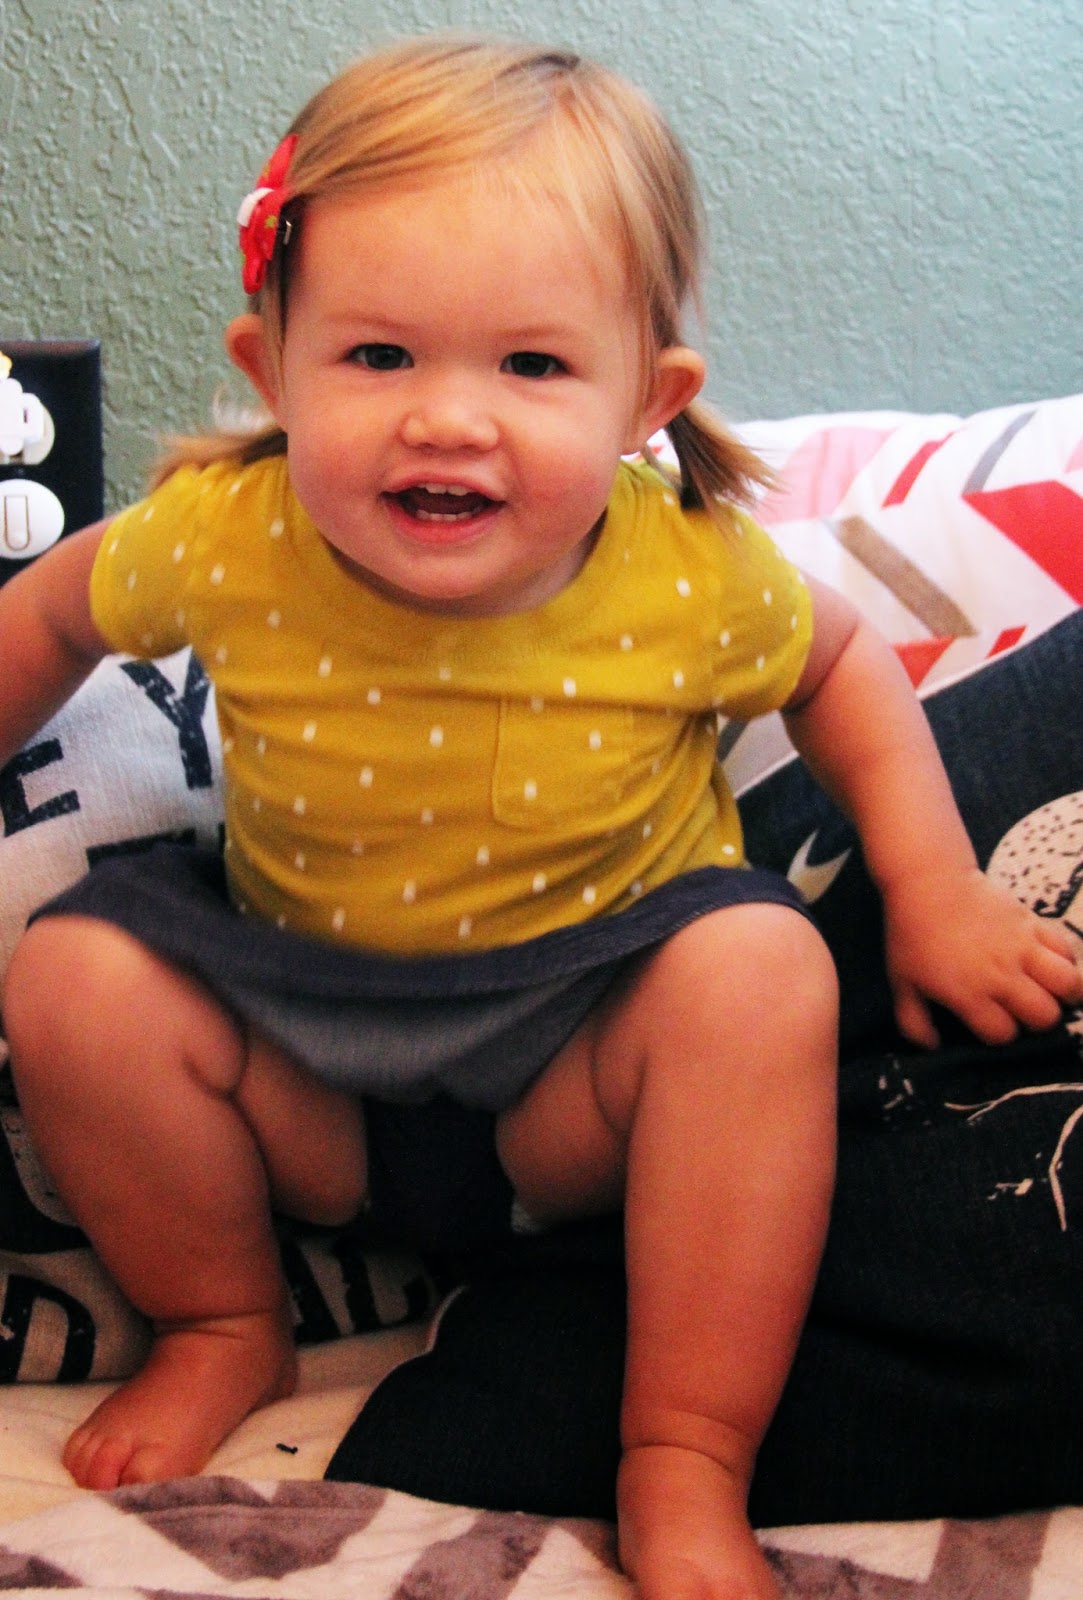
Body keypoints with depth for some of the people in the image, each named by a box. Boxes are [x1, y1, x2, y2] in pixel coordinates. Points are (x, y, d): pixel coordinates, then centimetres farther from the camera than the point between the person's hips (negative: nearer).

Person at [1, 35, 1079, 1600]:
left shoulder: (694, 579, -21)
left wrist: (936, 892, -4)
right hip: (302, 1031, 2)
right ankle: (226, 1327, 7)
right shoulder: (223, 544, -20)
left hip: (580, 1062, -1)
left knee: (759, 972, -29)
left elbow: (842, 661, 4)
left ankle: (686, 1473, -17)